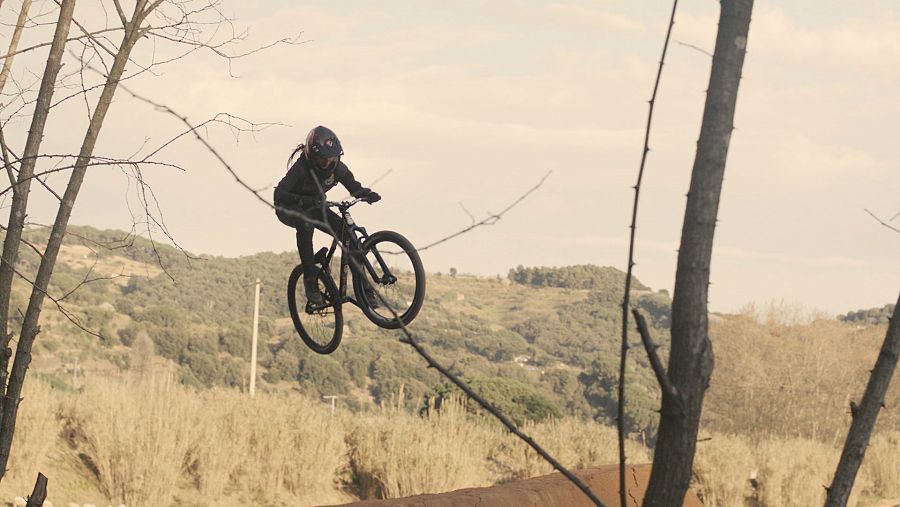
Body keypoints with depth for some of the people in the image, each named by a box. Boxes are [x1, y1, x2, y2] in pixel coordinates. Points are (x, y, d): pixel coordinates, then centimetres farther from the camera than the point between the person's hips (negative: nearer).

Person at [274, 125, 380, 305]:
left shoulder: (336, 167, -16)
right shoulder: (301, 167, -31)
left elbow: (354, 187, -7)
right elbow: (279, 194, -40)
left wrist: (368, 194, -31)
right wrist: (302, 200, -57)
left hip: (314, 208, 5)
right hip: (289, 210, -5)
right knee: (306, 224, -39)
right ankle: (310, 281, -35)